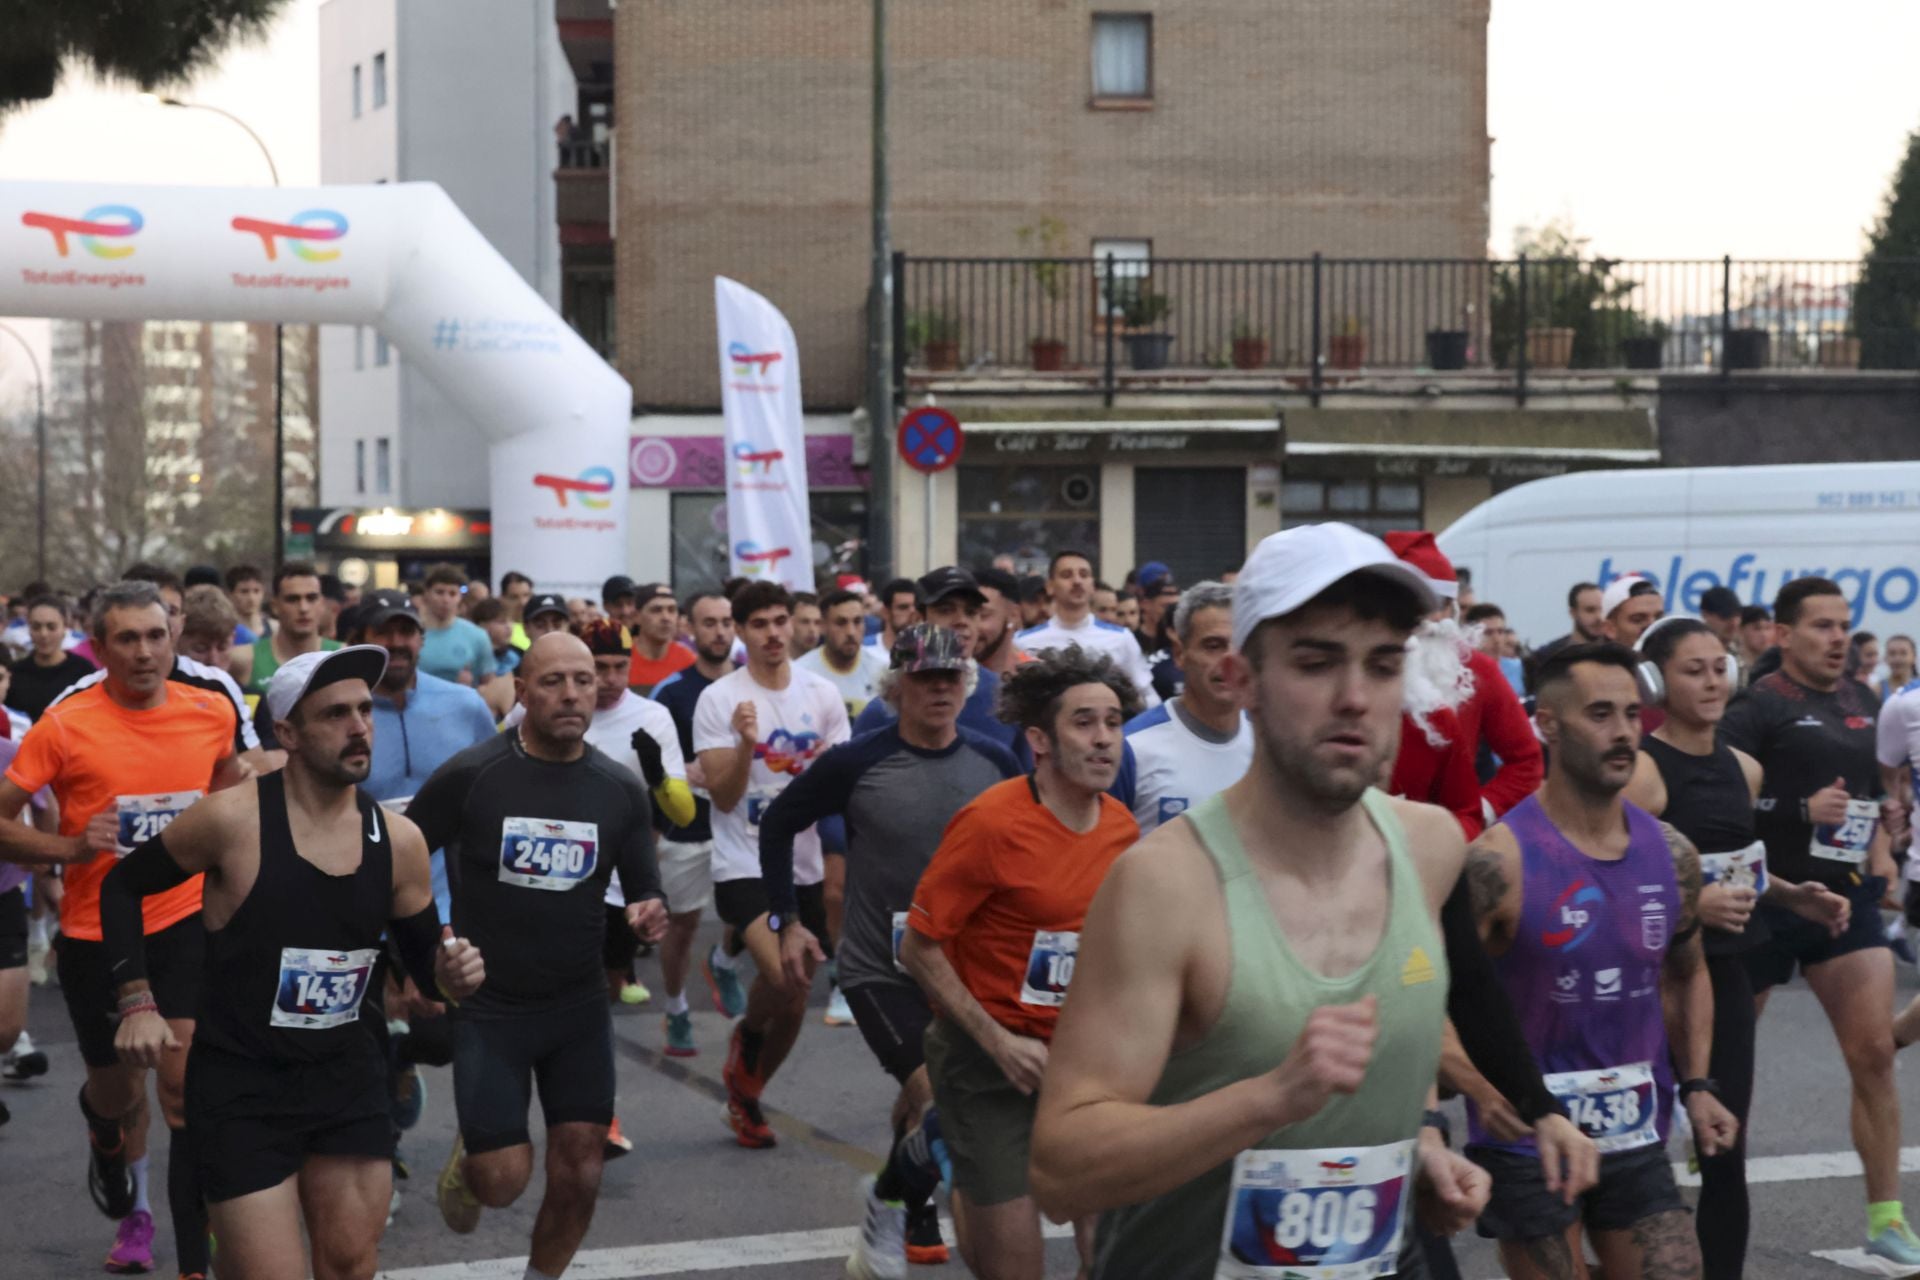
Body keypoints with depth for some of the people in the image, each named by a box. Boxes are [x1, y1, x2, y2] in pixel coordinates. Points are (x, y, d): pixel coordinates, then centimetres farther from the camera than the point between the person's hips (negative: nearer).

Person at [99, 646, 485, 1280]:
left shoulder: (398, 840, -2)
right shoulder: (233, 819, -15)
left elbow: (423, 955, 12)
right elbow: (123, 887, 0)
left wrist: (450, 973, -12)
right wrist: (137, 1003, -8)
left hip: (347, 1078, 5)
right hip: (241, 1087, -5)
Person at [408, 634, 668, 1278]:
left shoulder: (621, 789, -2)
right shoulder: (469, 776, -12)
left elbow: (644, 888, 6)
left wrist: (650, 914, -16)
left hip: (579, 1006, 3)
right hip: (488, 1006, -3)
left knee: (579, 1177, 0)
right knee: (503, 1182, -7)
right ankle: (469, 1151, 30)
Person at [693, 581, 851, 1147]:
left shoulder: (822, 695, 5)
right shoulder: (718, 700, -7)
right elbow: (724, 796, -11)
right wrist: (746, 743, -27)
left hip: (804, 864, 5)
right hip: (744, 863, -5)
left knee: (793, 1002, 10)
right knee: (785, 979, -26)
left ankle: (747, 1097, 33)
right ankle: (745, 1037, 6)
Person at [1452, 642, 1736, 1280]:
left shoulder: (1672, 854, 2)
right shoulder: (1499, 861, -16)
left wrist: (1696, 1085, 7)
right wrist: (1481, 1088, -31)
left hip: (1637, 1137, 5)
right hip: (1528, 1140, -5)